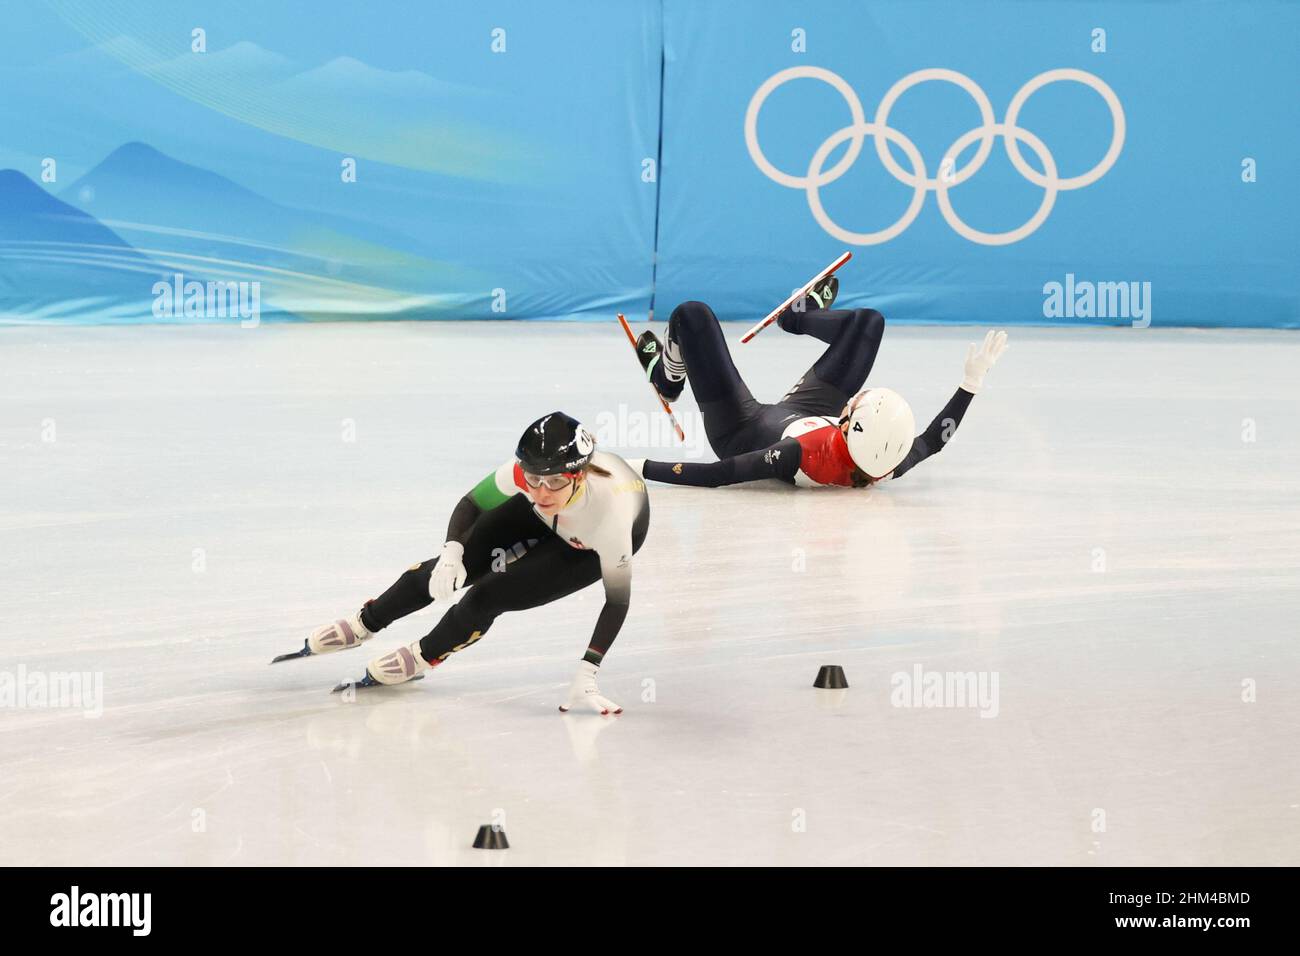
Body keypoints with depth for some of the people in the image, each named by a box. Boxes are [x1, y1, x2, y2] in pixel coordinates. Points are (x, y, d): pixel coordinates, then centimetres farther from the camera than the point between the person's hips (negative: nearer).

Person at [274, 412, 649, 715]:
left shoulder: (610, 512, -44)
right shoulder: (527, 471, -37)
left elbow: (618, 600, -33)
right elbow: (471, 504, -17)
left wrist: (586, 676, -38)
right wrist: (452, 552, -36)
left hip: (593, 547, -3)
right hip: (541, 518, 3)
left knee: (489, 595, -15)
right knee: (452, 571, -3)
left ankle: (423, 657, 11)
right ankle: (362, 625, 20)